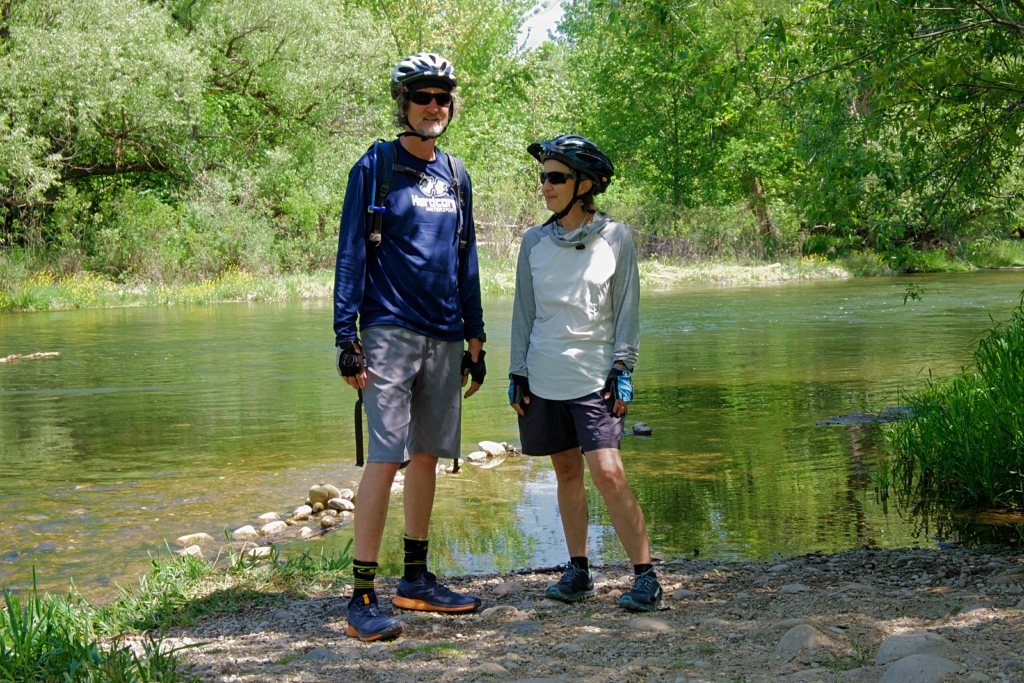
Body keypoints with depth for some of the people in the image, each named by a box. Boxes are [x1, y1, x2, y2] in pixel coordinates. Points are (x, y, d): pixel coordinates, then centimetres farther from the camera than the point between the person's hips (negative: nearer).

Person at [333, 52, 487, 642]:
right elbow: (351, 254, -5)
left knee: (427, 456, 11)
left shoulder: (456, 175, 14)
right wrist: (347, 338, -12)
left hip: (444, 339, 6)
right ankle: (363, 598, -9)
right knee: (386, 458, -11)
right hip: (390, 332, -6)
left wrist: (475, 338, 17)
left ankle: (417, 581, 21)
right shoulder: (375, 168, -3)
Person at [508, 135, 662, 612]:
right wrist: (517, 373, 8)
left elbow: (627, 308, 2)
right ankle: (578, 569, 19)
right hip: (543, 377, 4)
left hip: (595, 376, -3)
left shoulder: (615, 237, -1)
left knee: (608, 473, -13)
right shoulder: (535, 241, 7)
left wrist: (622, 368, -5)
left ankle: (645, 575, -8)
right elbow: (524, 310, 12)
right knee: (566, 472, 9)